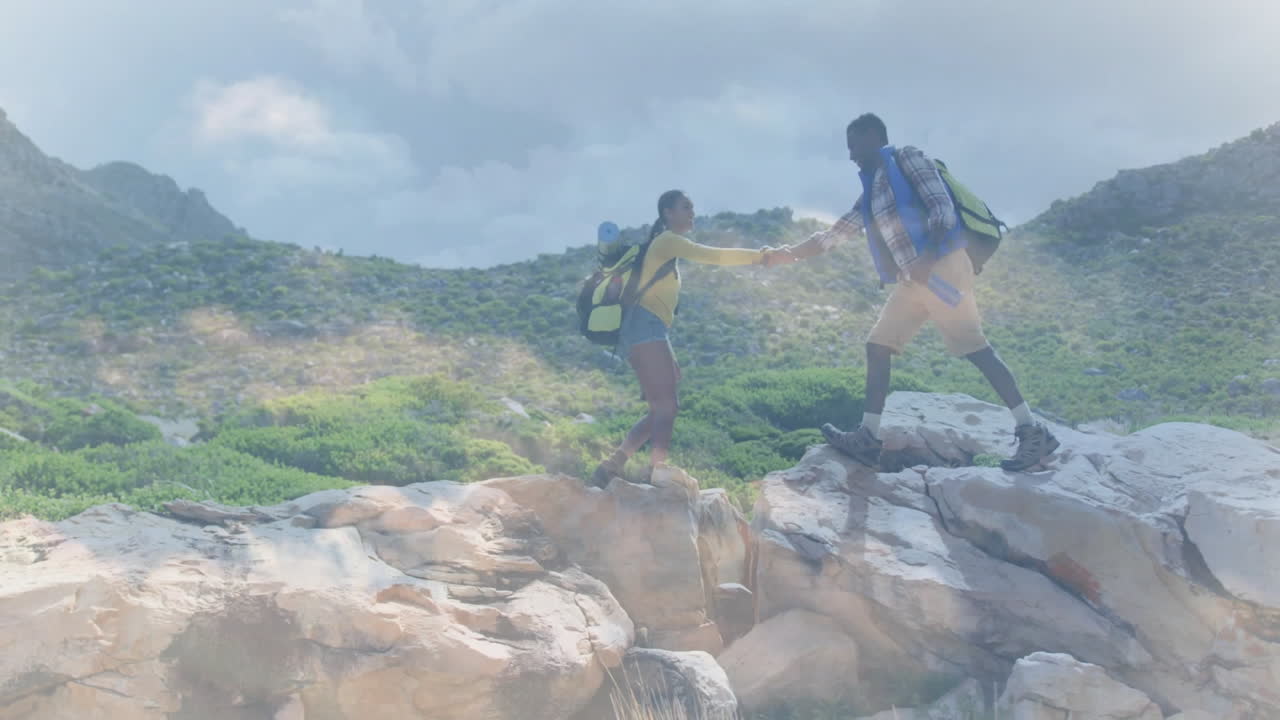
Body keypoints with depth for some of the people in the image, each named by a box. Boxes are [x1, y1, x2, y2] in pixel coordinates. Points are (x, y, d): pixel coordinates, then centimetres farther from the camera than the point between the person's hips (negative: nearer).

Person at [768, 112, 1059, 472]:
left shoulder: (907, 159, -1)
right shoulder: (871, 190, 22)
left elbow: (943, 208, -13)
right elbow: (833, 234, 27)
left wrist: (927, 257, -28)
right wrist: (791, 254, 21)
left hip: (942, 267, -9)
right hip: (912, 280, 9)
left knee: (974, 347, -12)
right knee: (878, 345, 5)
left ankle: (1032, 432, -9)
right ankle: (869, 438, 5)